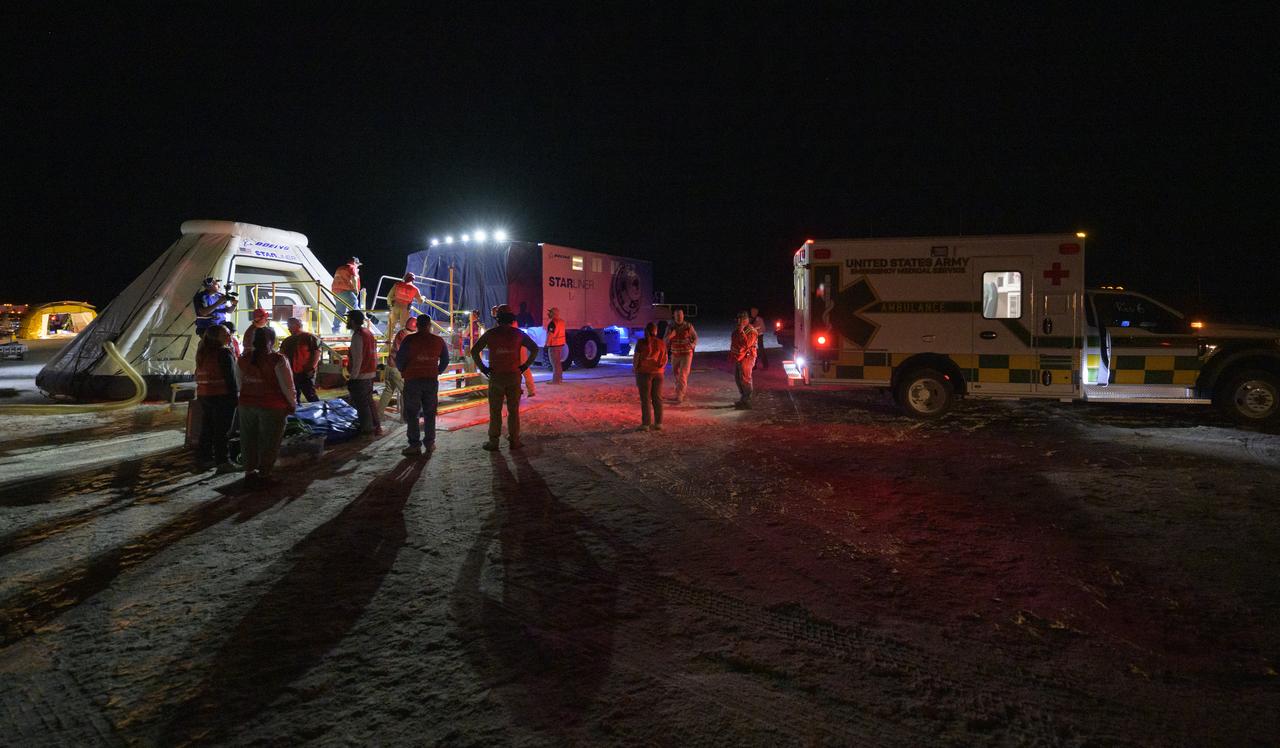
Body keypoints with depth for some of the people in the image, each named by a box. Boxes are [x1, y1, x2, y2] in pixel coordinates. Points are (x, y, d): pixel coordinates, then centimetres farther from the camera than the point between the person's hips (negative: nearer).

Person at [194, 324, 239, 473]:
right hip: (222, 395, -8)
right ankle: (222, 461, -5)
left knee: (207, 427, 18)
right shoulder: (224, 353, -15)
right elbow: (230, 377, -18)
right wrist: (235, 395, -14)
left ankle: (205, 453, 29)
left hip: (203, 394, 8)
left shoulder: (203, 352, 12)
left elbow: (199, 375, 16)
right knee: (222, 429, -5)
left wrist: (199, 394, 20)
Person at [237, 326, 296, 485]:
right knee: (268, 442, 7)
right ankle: (264, 474, 13)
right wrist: (292, 403, 1)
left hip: (246, 405, 6)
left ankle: (249, 472, 26)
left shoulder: (243, 360, 3)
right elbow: (287, 386, -13)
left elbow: (240, 384, 11)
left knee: (248, 440, 17)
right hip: (272, 407, -6)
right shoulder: (278, 360, -16)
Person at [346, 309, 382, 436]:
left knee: (361, 404, -1)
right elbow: (374, 355, 17)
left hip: (360, 376, -9)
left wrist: (353, 376, -17)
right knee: (369, 401, 18)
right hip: (371, 373, 9)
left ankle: (367, 430, 2)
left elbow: (357, 359, -20)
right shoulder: (369, 333, 14)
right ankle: (376, 427, 23)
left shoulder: (357, 336, -15)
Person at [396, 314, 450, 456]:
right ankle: (429, 442, 16)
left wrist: (403, 371, 14)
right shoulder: (439, 340, 3)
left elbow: (400, 359, -4)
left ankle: (415, 444, 0)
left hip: (412, 380, -3)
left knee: (411, 413, 3)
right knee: (430, 413, 13)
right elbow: (445, 360, 12)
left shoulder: (409, 340, -8)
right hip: (432, 380, 3)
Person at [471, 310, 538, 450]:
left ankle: (493, 441, 9)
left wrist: (482, 368, 0)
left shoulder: (490, 334, -1)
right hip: (514, 376, 1)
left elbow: (474, 351, -5)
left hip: (496, 376, -1)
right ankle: (514, 441, 13)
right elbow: (534, 348, -2)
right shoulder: (518, 333, 1)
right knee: (513, 410, 10)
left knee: (495, 411, 7)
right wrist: (525, 365, 1)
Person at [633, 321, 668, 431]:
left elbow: (636, 358, -9)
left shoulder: (641, 342, -10)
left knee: (645, 399, 0)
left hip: (644, 372, -3)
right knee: (657, 398, 9)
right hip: (658, 373, 3)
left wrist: (635, 367, 8)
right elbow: (665, 359, 7)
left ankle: (645, 424, 0)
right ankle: (658, 423, 9)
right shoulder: (661, 343, 1)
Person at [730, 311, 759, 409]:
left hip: (746, 358, -9)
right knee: (738, 379, 14)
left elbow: (747, 344, -25)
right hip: (737, 358, 9)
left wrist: (741, 332, -25)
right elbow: (733, 343, 24)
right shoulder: (737, 330, 14)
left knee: (745, 380, -8)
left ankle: (747, 402, -4)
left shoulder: (751, 331, -13)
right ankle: (743, 399, 24)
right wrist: (731, 356, 20)